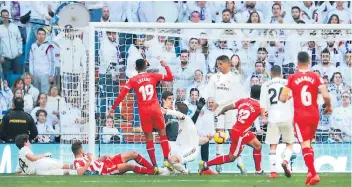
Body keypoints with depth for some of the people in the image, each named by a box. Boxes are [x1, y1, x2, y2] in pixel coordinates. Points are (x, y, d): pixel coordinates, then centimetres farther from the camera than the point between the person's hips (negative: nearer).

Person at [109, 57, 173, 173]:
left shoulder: (133, 80, 1)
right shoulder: (153, 76, 3)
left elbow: (122, 94, -5)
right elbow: (170, 77, 11)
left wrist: (113, 108, 0)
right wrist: (165, 66, 24)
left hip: (143, 111, 0)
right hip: (155, 108, 0)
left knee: (149, 137, 5)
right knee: (162, 133, 12)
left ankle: (154, 165, 3)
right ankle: (166, 159, -2)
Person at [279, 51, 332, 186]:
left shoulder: (292, 78, -4)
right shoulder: (316, 77, -1)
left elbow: (282, 99, -6)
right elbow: (326, 96, -10)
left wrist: (289, 96, 17)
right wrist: (329, 106, 11)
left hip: (300, 116, -3)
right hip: (314, 115, 3)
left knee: (305, 144, -5)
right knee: (308, 143, 21)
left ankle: (313, 174, -20)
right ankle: (310, 172, 17)